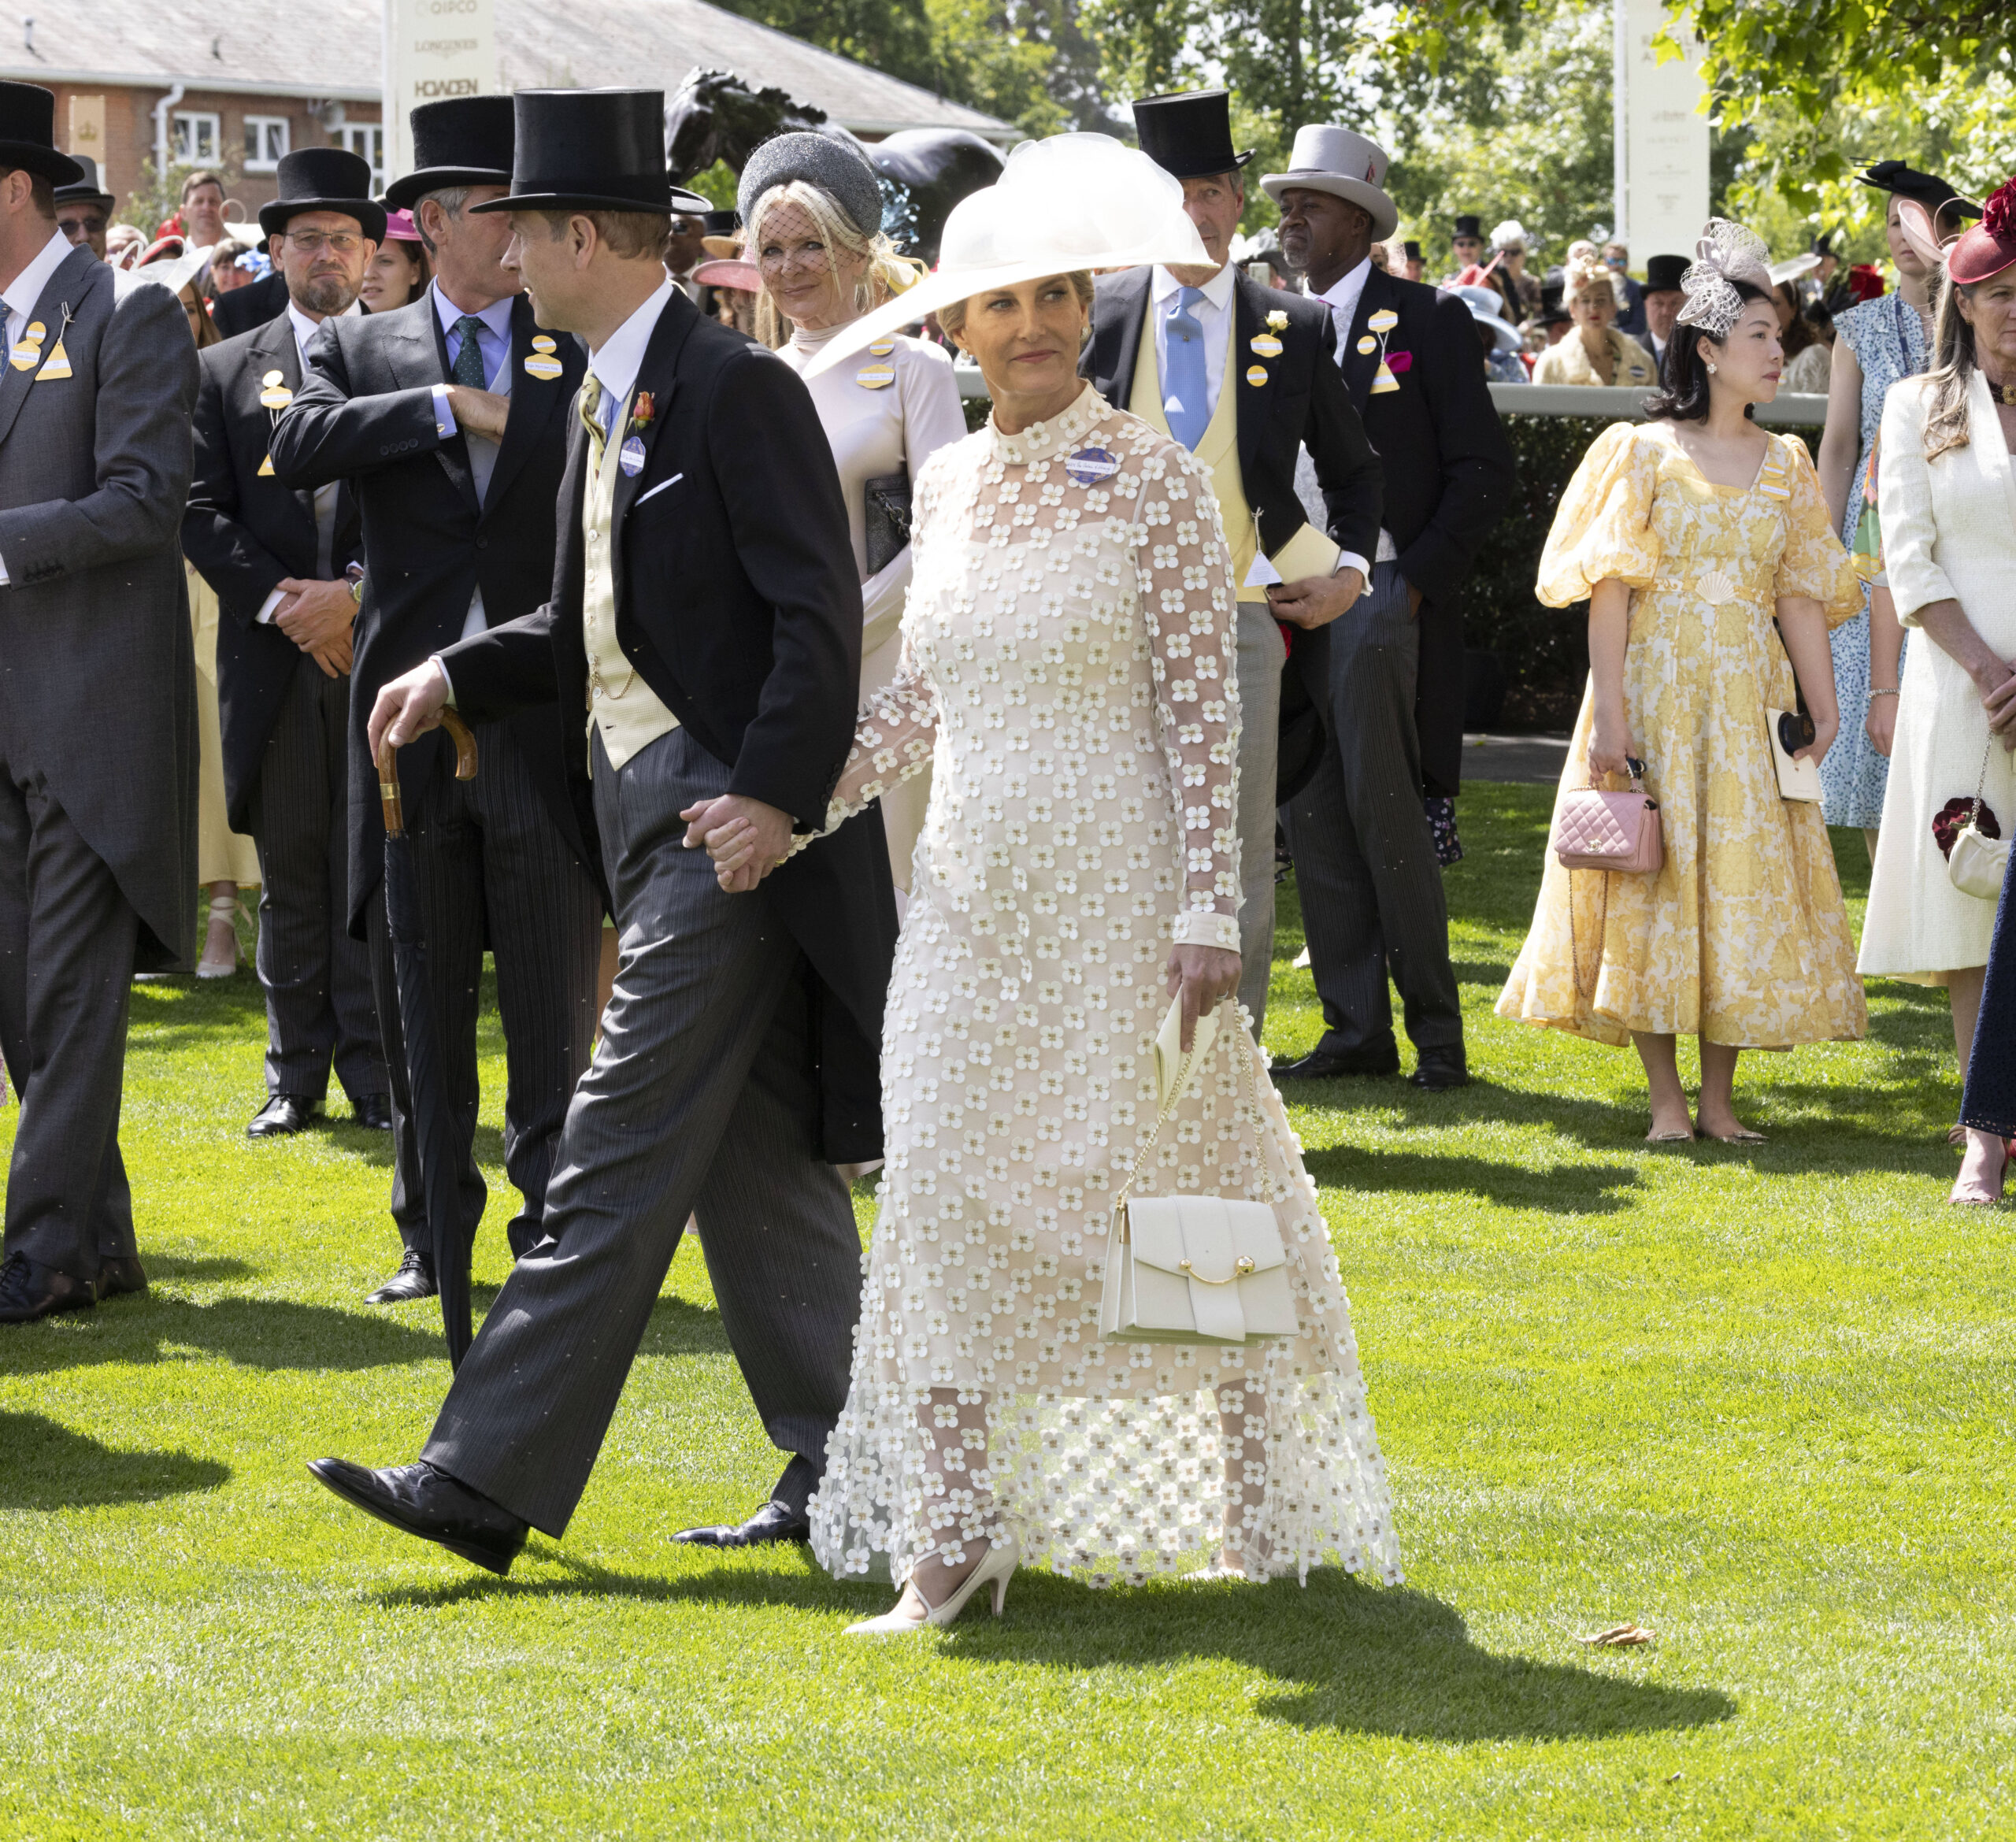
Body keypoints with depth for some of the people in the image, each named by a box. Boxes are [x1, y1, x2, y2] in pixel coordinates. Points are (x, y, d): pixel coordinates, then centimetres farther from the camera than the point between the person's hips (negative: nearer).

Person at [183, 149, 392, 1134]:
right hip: (273, 664, 2)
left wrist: (356, 593, -13)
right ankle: (298, 1077, 11)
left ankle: (375, 1072, 4)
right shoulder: (228, 370, 11)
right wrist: (280, 600, -9)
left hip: (378, 648, -2)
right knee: (290, 881, 6)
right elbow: (203, 512, 5)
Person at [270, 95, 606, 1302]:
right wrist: (444, 407, -15)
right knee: (419, 1005, 8)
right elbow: (298, 446, -11)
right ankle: (433, 1235, 19)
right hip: (411, 720, 1)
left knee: (556, 1002, 0)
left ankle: (555, 1235, 7)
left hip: (545, 717, -1)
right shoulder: (364, 351, 9)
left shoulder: (579, 353, 6)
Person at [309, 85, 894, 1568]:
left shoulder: (737, 388, -14)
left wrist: (774, 798, -22)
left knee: (620, 1160, -10)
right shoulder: (607, 400, 15)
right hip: (651, 816, 10)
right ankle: (839, 1472, 18)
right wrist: (457, 673, 8)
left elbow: (819, 613, -17)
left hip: (731, 822, -10)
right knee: (756, 1159, 12)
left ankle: (491, 1478, -12)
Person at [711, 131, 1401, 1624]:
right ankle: (950, 1543, 2)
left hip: (1117, 902, -5)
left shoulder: (1152, 479, -8)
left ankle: (1264, 1510, 18)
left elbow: (1204, 706, -10)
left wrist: (1209, 912, -15)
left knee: (1181, 1196, 3)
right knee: (947, 1199, -1)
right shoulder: (949, 486, 9)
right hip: (972, 901, 5)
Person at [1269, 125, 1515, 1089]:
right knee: (1313, 819, 4)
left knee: (1385, 815, -8)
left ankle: (1435, 1028, -1)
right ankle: (1356, 1026, 10)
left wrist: (1420, 581, -10)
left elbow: (1482, 470, -3)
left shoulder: (1426, 322, -1)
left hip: (1378, 600, -5)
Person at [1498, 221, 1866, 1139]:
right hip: (1656, 692, -3)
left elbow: (1801, 595, 7)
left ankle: (1720, 1098, 8)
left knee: (1743, 886, 1)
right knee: (1655, 882, -2)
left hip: (1748, 702, 3)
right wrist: (1609, 711, -13)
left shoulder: (1785, 462, 10)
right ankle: (1666, 1099, 4)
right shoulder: (1642, 451, -1)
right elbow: (1609, 590, -6)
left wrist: (1821, 703, -2)